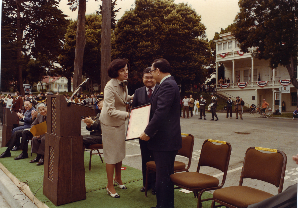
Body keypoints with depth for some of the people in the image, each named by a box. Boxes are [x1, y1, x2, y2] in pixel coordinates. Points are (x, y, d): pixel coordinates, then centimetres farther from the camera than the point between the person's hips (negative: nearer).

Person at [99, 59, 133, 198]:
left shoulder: (123, 84, 0)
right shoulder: (110, 87, -24)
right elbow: (110, 111, -28)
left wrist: (134, 96, 3)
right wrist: (127, 115, -34)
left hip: (120, 122, 8)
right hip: (110, 123, -8)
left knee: (120, 152, 17)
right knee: (111, 154, 1)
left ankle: (118, 179, 37)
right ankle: (110, 186, 16)